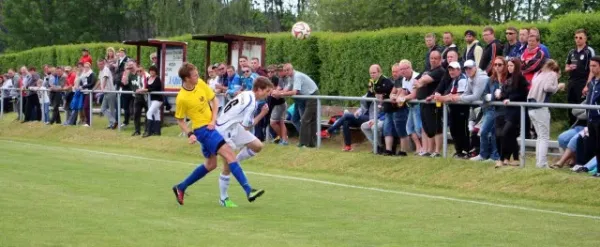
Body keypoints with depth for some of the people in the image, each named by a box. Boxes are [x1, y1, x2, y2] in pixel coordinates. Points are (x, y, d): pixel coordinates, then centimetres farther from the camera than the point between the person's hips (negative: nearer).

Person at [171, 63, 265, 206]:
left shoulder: (200, 84, -2)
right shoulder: (181, 98, -18)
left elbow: (214, 100, 8)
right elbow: (180, 120, -4)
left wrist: (213, 120, -3)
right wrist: (189, 134, -18)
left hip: (211, 126, 8)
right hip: (201, 129, -8)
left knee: (210, 164, 17)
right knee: (229, 154, -19)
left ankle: (181, 188, 29)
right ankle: (249, 191, -23)